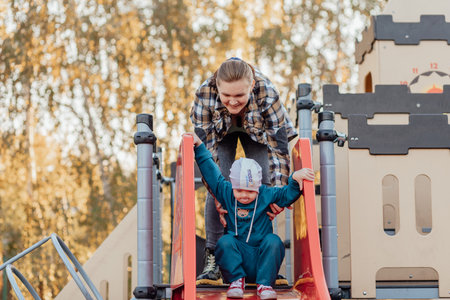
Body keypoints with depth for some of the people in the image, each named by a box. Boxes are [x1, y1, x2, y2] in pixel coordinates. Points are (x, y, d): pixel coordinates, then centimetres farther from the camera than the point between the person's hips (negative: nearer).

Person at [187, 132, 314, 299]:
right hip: (236, 255, 0)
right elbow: (210, 171, 11)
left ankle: (264, 285, -26)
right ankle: (236, 280, -17)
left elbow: (288, 194, 2)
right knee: (225, 241, -29)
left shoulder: (266, 195, 2)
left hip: (261, 257, 0)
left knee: (273, 241, -29)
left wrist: (295, 178, -17)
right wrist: (199, 146, 8)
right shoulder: (226, 193, 5)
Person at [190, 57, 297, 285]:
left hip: (258, 130, 0)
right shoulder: (204, 94, -39)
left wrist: (279, 189, -45)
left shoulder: (267, 93, -41)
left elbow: (278, 146, -36)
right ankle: (212, 260, -11)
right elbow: (206, 147, -33)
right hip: (220, 131, 0)